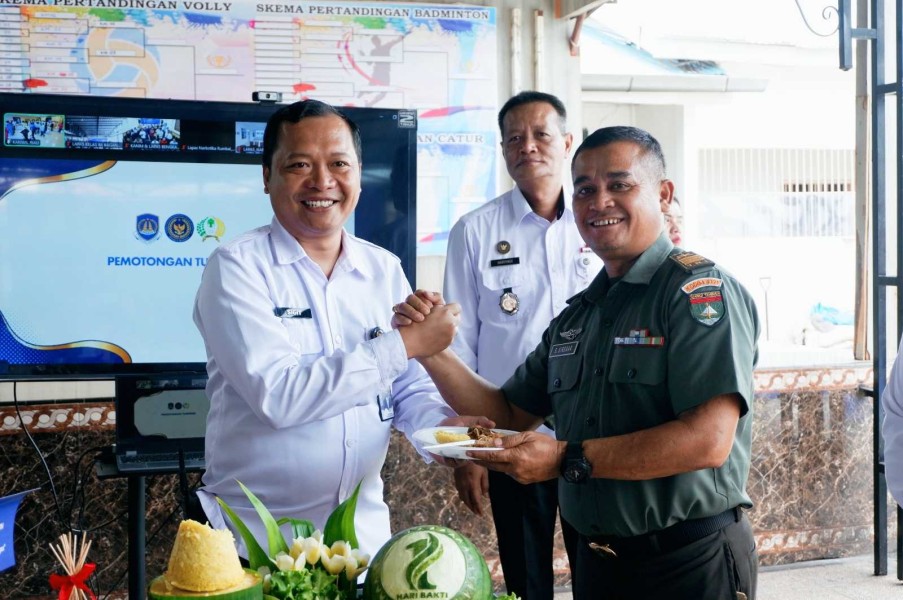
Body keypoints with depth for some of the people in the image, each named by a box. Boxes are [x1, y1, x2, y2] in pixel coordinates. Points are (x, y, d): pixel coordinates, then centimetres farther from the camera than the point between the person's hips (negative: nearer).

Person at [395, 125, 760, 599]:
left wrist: (569, 459, -25)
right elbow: (509, 416, 12)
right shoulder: (575, 318, 10)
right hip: (597, 561, 7)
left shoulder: (701, 290, -13)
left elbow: (709, 440, -24)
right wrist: (433, 349, -3)